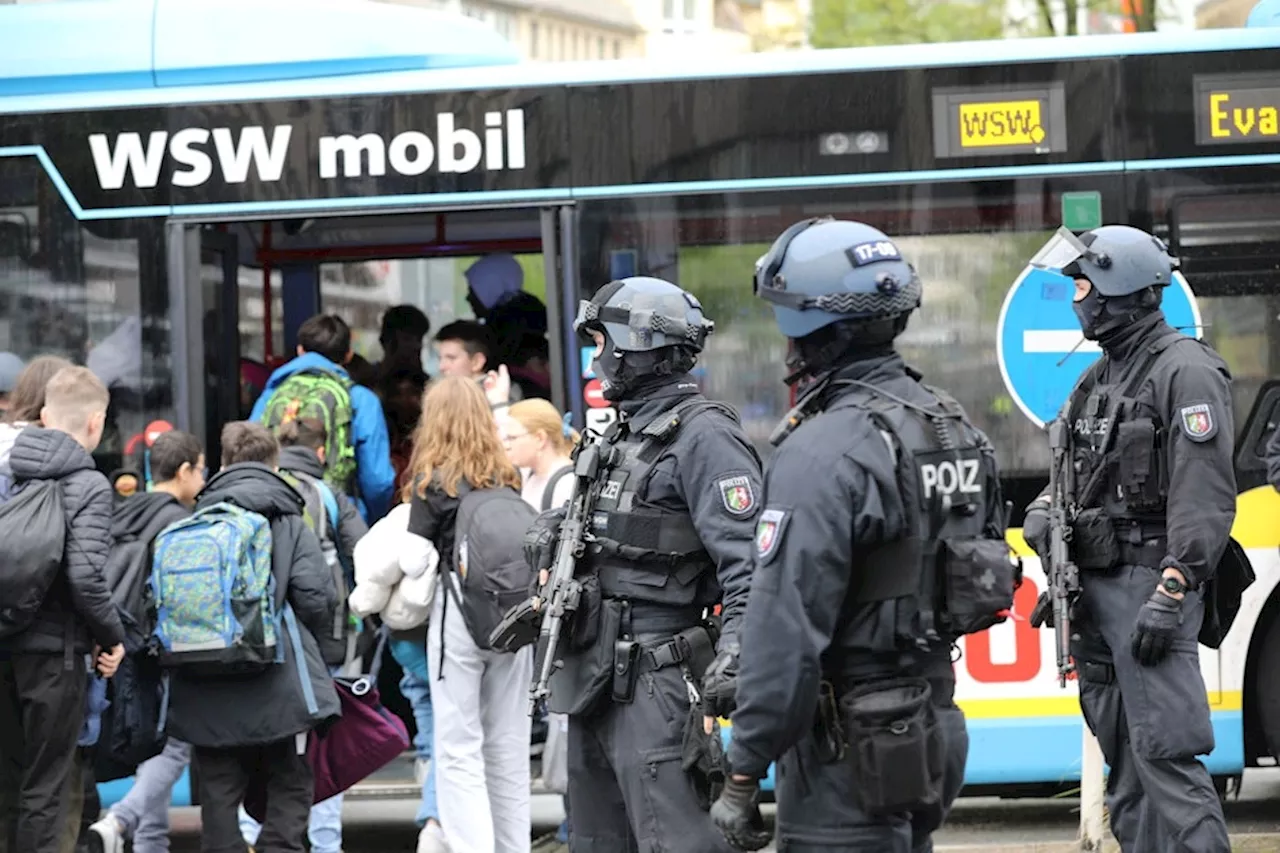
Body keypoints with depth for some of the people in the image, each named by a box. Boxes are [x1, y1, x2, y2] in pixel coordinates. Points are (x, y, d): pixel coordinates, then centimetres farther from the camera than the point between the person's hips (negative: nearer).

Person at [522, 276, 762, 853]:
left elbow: (746, 559, -21)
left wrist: (733, 654, -31)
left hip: (657, 682, -10)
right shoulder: (619, 435, 17)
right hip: (596, 676, 10)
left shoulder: (703, 436, -12)